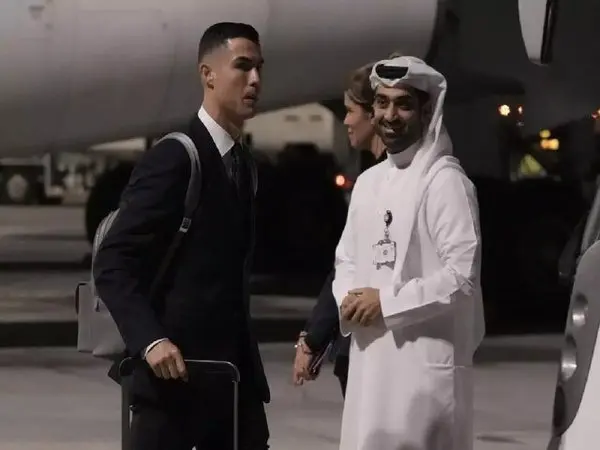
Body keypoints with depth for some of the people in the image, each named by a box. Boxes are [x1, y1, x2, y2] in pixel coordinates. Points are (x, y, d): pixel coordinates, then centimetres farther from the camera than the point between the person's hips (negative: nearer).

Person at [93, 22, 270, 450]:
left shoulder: (241, 160, 15)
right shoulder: (174, 158, -11)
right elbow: (112, 265, -15)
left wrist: (248, 358, 17)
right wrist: (150, 341, -27)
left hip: (235, 369, 8)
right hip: (175, 369, -8)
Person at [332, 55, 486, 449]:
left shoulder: (445, 181, -10)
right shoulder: (369, 182, 15)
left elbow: (463, 275, -16)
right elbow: (346, 260, 21)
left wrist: (387, 302, -13)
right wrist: (348, 301, -1)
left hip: (427, 359, -8)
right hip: (370, 356, 8)